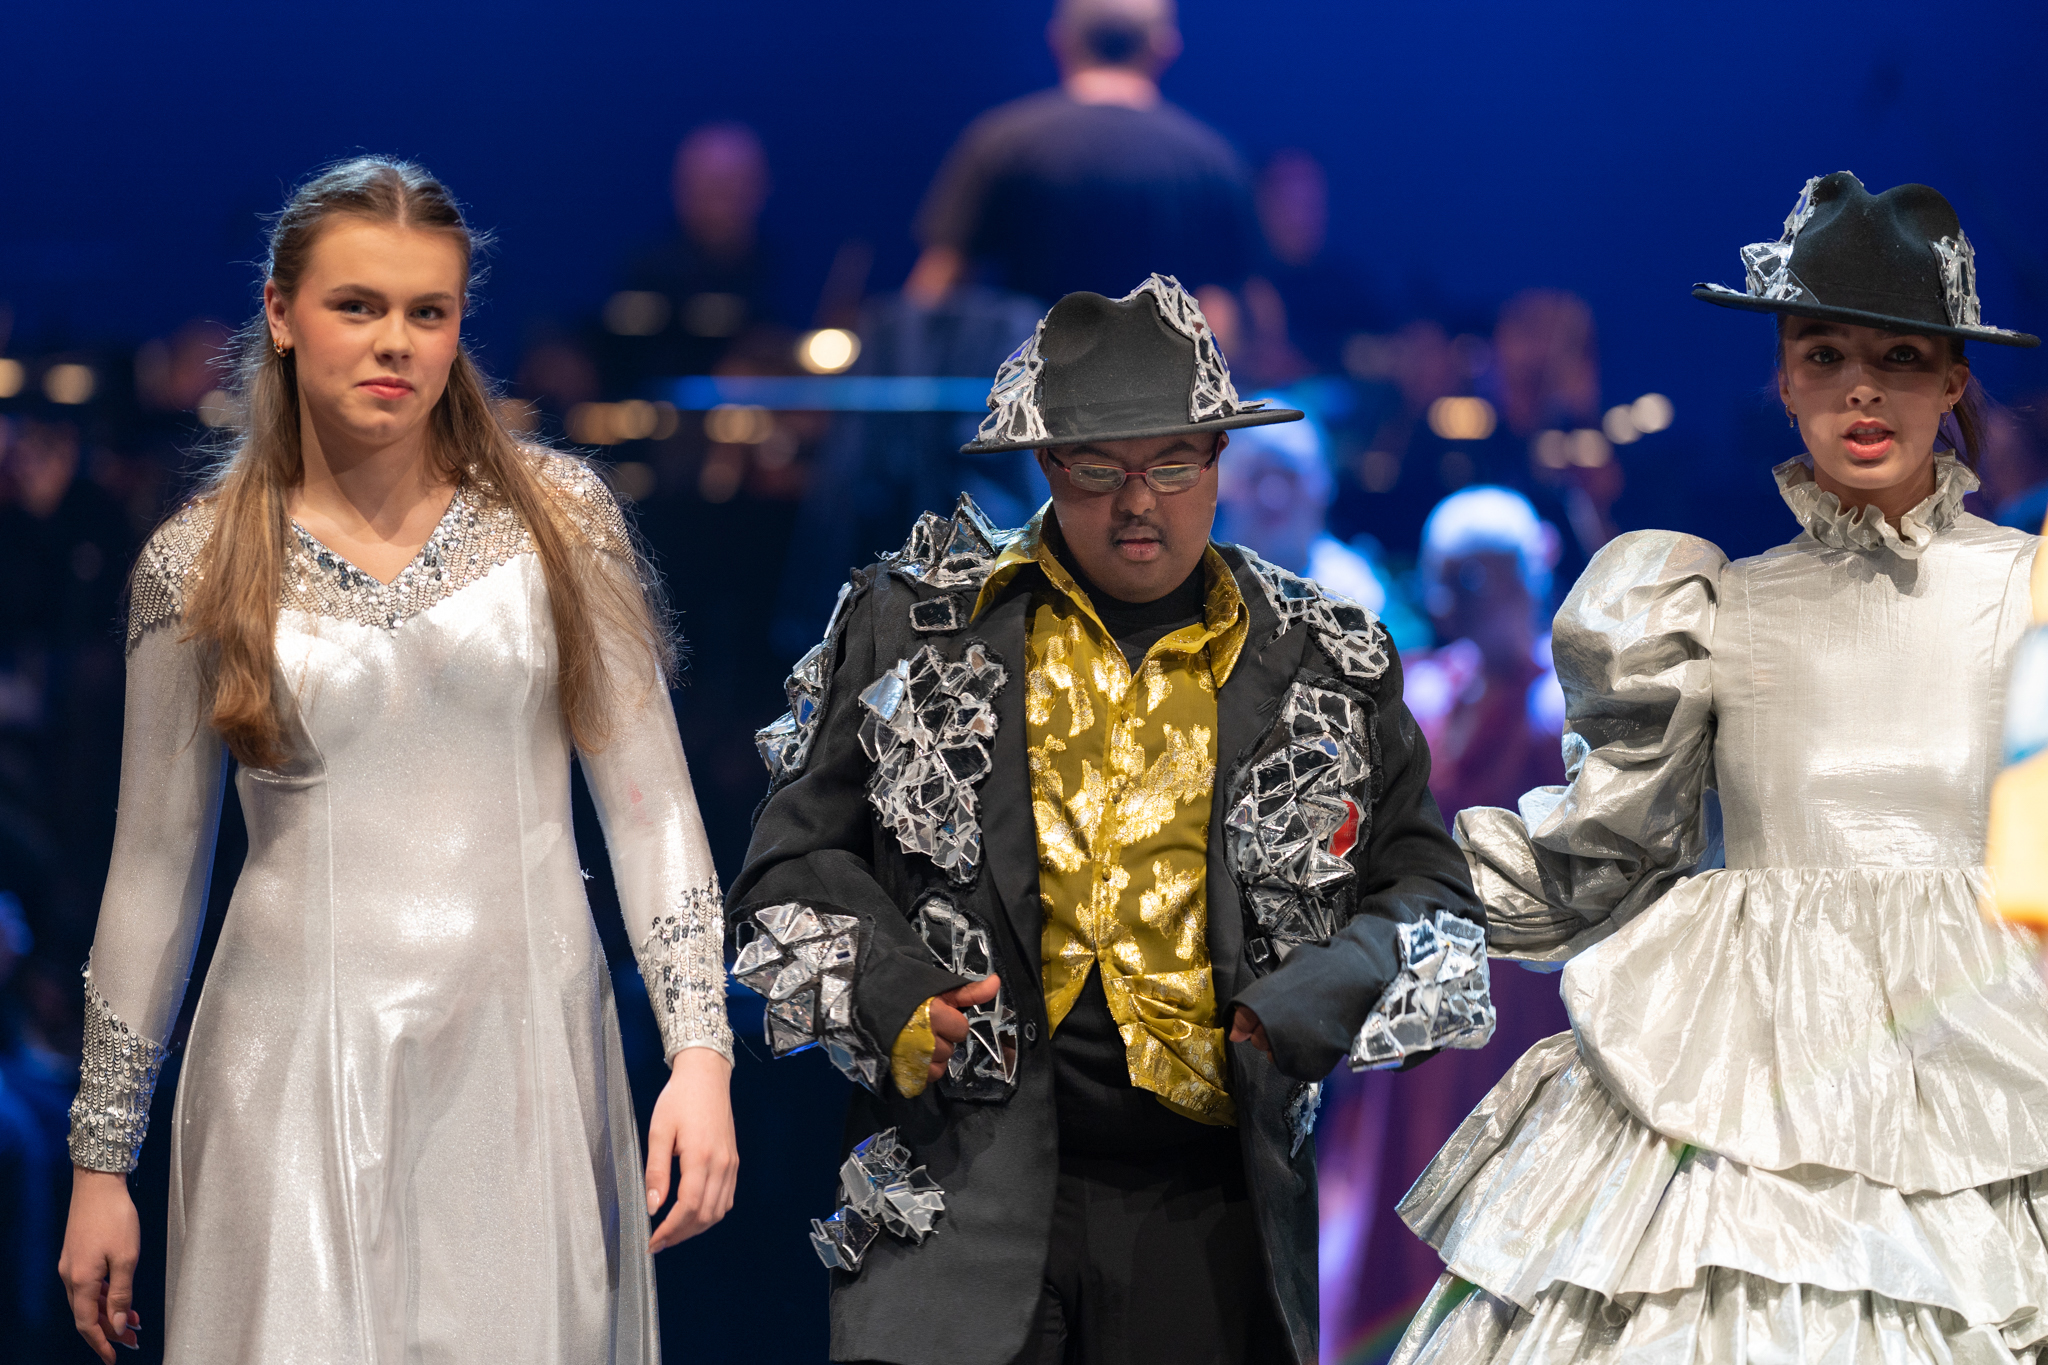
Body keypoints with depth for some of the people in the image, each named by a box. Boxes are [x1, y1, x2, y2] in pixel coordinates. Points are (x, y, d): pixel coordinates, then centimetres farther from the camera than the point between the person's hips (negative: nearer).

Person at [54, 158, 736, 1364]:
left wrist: (700, 1047, -7)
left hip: (528, 1059, 1)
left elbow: (649, 799, 3)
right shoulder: (198, 566, 3)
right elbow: (155, 870, 8)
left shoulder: (556, 515, 4)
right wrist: (102, 1156, 9)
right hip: (303, 1073, -1)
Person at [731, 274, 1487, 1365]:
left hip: (1216, 1203, 2)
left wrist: (1336, 989, -7)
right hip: (962, 1188, -1)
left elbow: (1426, 888, 13)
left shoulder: (1327, 667, 10)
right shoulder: (914, 627, 7)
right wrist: (874, 985, -8)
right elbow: (796, 856, 11)